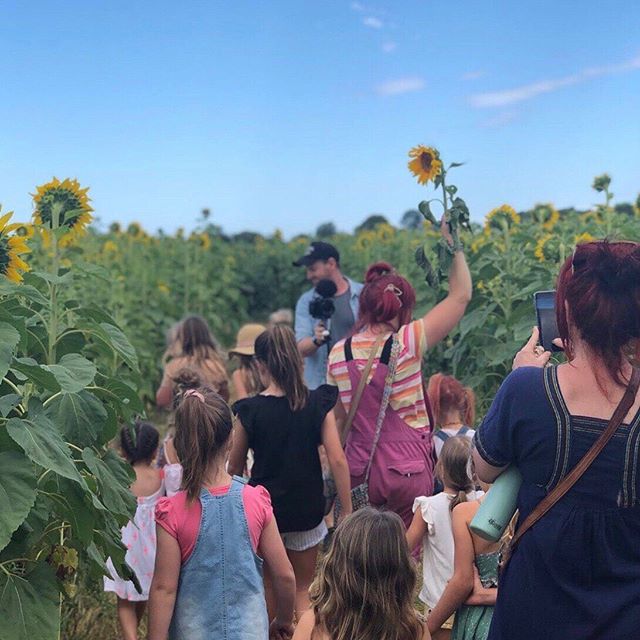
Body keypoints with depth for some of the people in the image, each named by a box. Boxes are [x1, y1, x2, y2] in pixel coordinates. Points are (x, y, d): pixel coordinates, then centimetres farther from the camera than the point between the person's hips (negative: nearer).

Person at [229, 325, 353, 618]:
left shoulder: (250, 410, -12)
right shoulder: (318, 404, -9)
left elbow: (235, 466, 0)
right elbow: (337, 460, -11)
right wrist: (348, 513, -4)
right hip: (307, 509, 1)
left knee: (268, 592, 18)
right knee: (302, 590, 17)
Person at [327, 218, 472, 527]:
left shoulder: (338, 353, -1)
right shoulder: (406, 343, -14)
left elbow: (338, 419, 9)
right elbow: (460, 295, -9)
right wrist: (453, 241, -2)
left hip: (358, 472, 4)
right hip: (407, 472, -4)